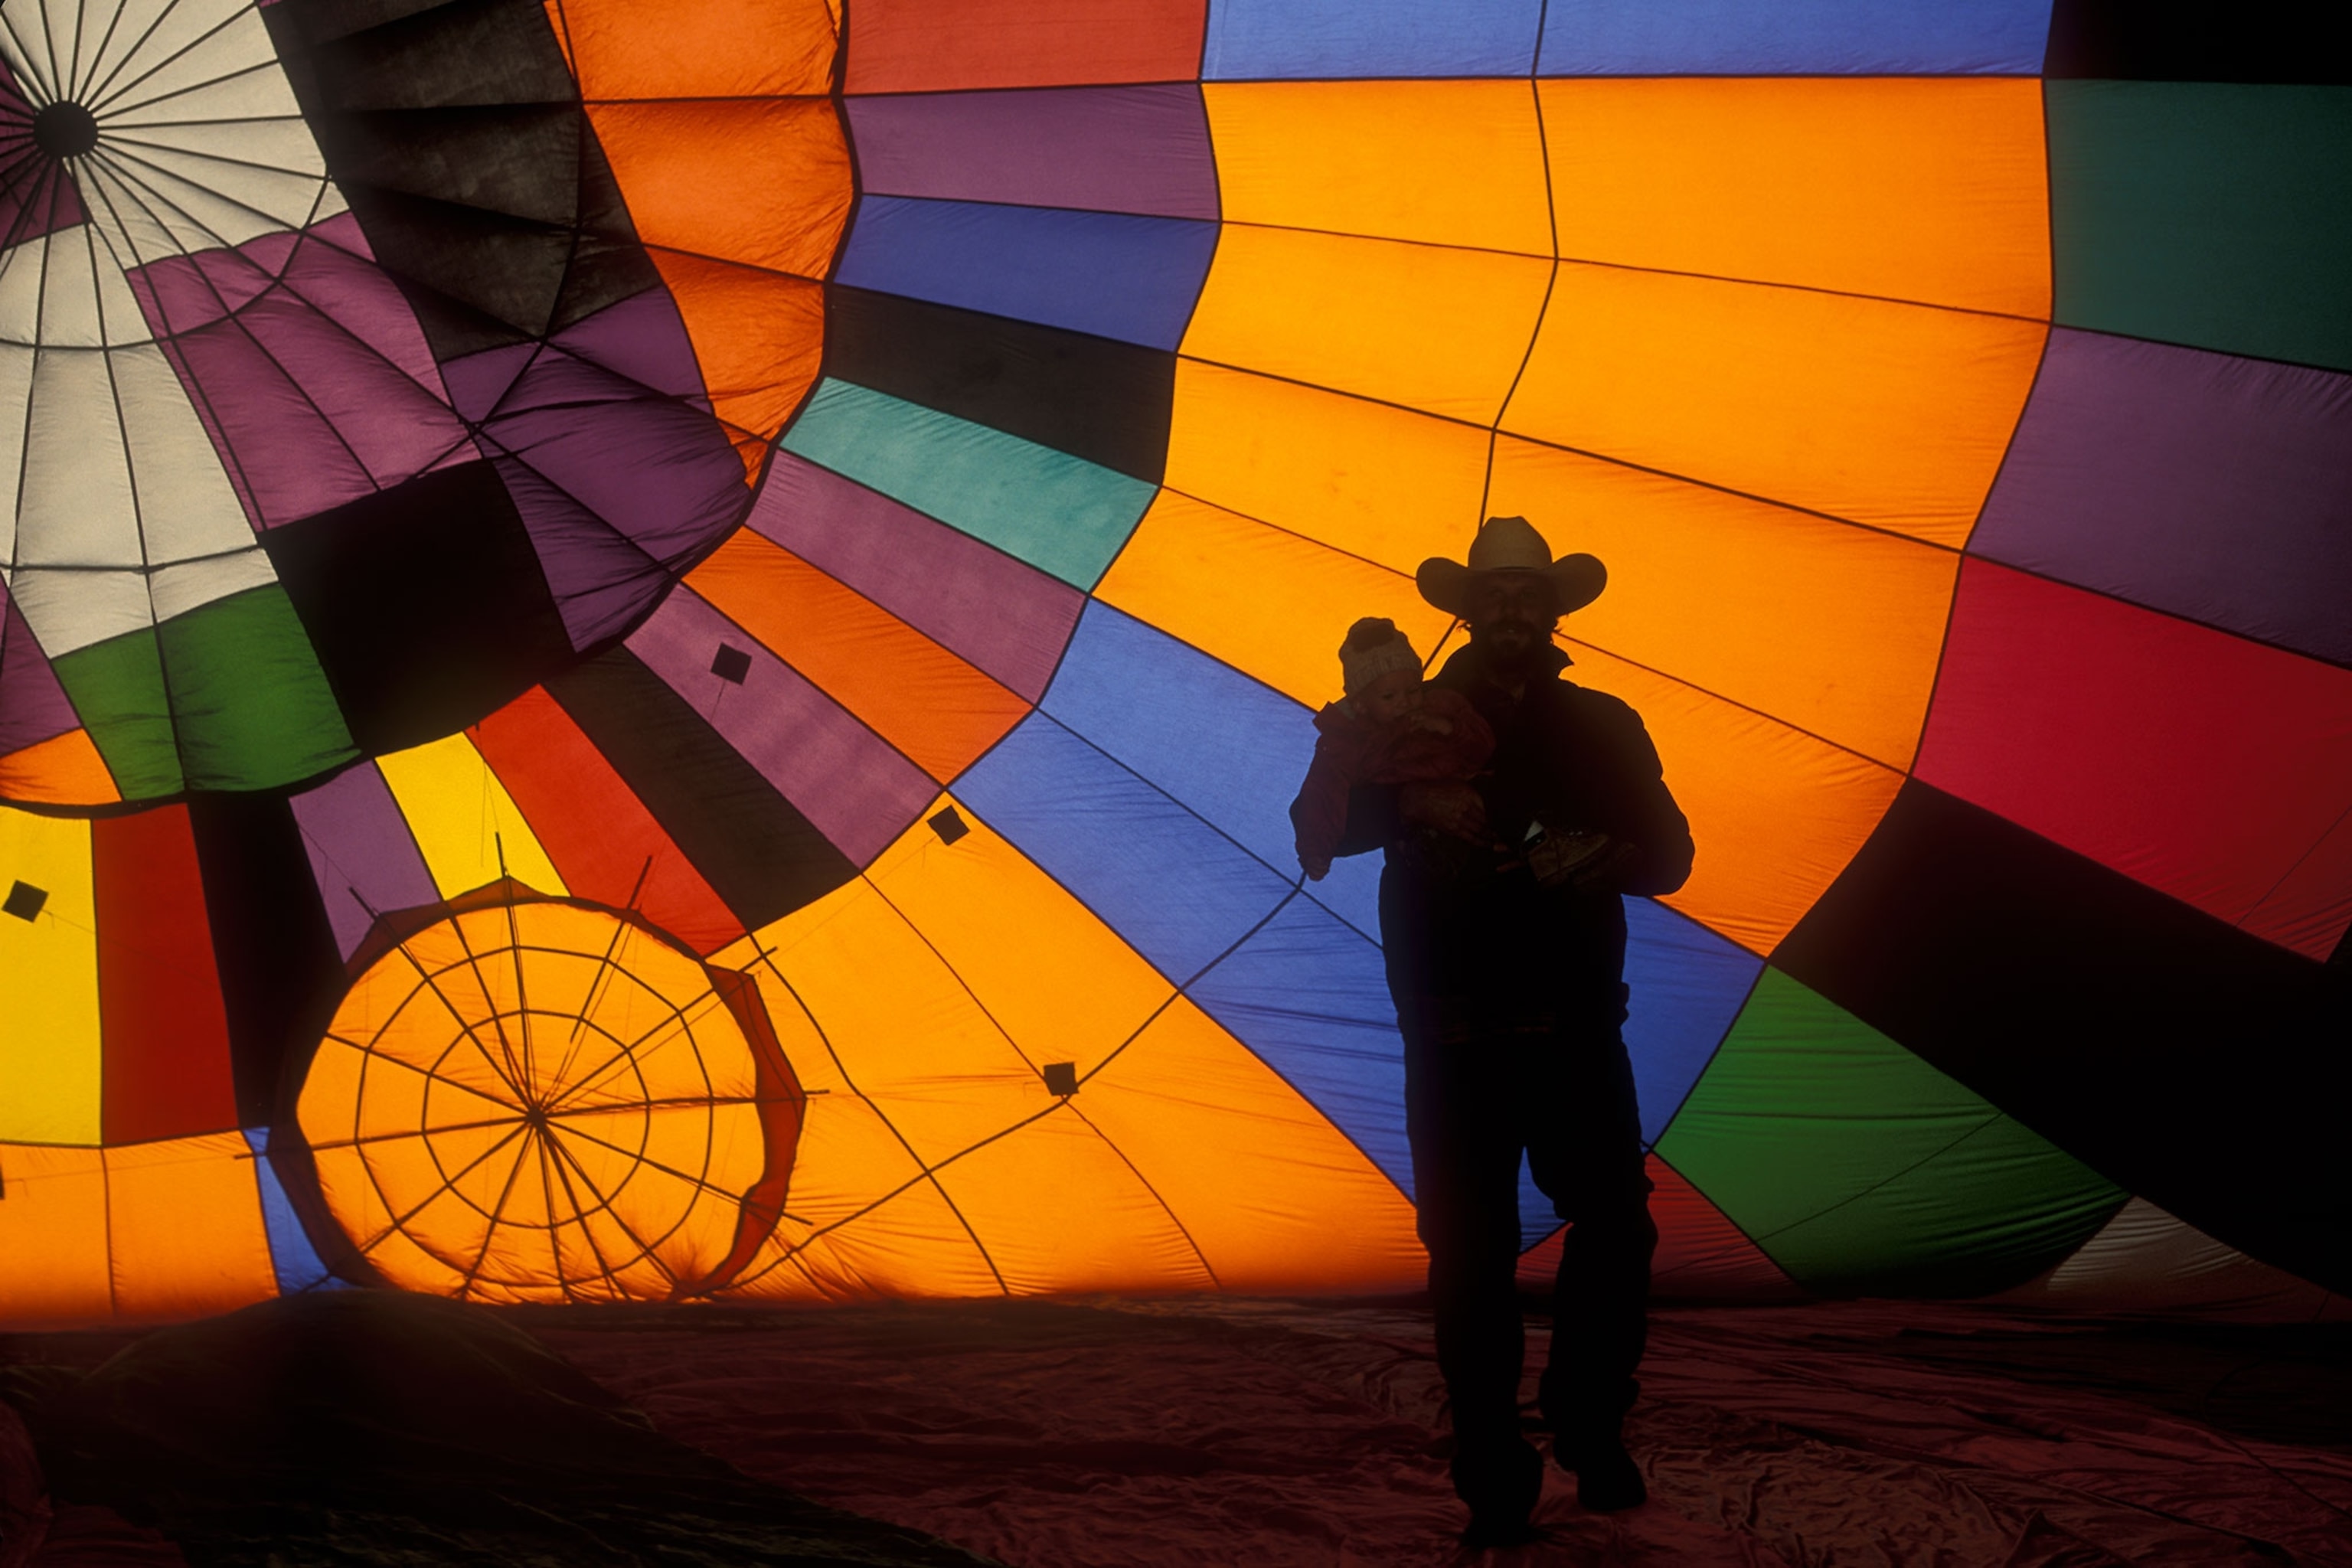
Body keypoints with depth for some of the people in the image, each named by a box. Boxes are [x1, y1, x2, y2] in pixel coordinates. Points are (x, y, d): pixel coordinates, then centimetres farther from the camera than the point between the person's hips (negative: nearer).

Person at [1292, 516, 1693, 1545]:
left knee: (1617, 1228, -7)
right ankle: (1494, 1487, 9)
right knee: (1470, 1256, 0)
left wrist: (1601, 856, -15)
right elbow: (1321, 831, -4)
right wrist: (1408, 801, -24)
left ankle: (1589, 1425, 16)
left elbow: (1670, 855, 8)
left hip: (1575, 1028, 1)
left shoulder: (1603, 729, 12)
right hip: (1454, 1037, -1)